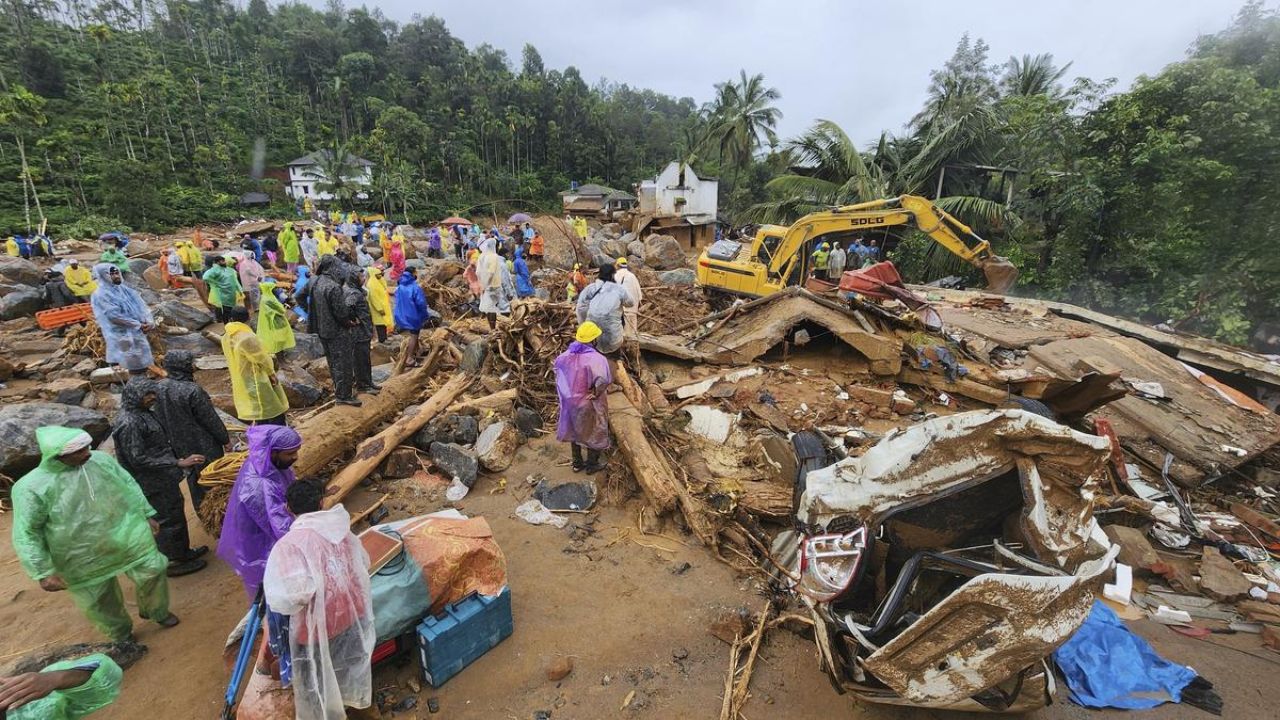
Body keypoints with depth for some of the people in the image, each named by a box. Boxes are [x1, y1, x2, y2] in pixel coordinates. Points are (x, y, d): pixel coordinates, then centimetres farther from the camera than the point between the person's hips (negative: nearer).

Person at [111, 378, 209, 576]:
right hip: (154, 484, -9)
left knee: (177, 513, 21)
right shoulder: (129, 423, -26)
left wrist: (179, 458, 22)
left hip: (163, 478, 9)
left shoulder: (142, 412, 3)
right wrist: (178, 463, -30)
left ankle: (183, 552, 37)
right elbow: (138, 460, -27)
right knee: (169, 520, 5)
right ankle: (172, 562, 21)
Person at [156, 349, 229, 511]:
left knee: (193, 475, 24)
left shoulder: (160, 387, -8)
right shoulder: (193, 390, -29)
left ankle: (200, 507, 40)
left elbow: (160, 417, 5)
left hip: (178, 444, 7)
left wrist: (172, 436, 19)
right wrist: (225, 439, -8)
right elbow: (211, 419, -21)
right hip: (203, 445, -7)